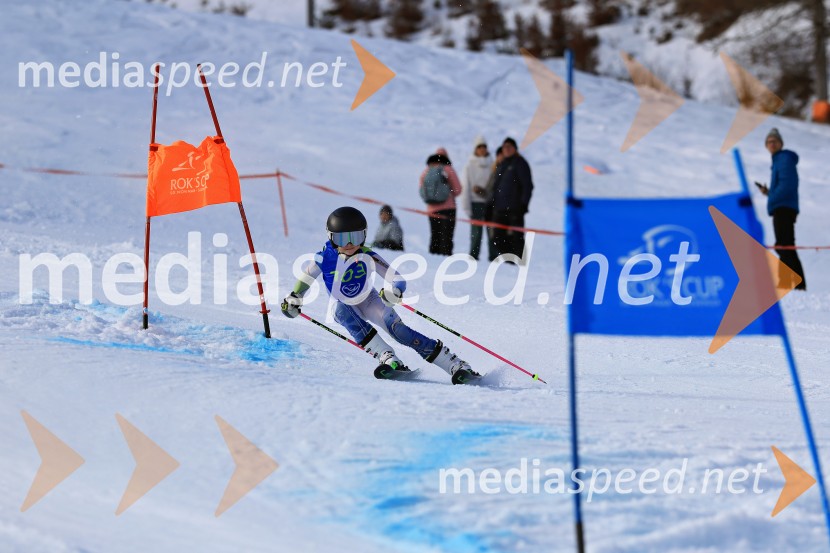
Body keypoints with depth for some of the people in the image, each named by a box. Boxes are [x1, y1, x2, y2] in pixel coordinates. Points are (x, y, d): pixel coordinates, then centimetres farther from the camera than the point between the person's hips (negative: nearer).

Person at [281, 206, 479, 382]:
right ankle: (388, 359, -40)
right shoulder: (325, 258, -19)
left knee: (397, 329, -22)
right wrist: (293, 299, -2)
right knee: (342, 312, -34)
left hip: (369, 301, -1)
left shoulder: (367, 256, -22)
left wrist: (394, 291, -46)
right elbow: (305, 279, 2)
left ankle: (457, 366, -23)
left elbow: (398, 280, -26)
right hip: (344, 306, 1)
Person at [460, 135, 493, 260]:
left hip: (490, 202, 2)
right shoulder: (470, 166, 2)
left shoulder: (491, 165, 7)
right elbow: (465, 187, 1)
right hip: (476, 203, -2)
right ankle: (474, 256, 5)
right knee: (476, 232, -1)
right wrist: (466, 207, -4)